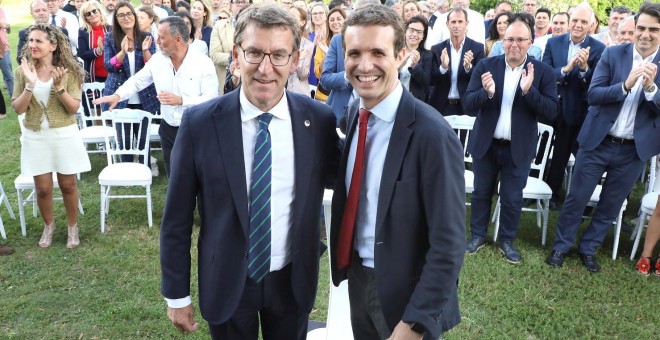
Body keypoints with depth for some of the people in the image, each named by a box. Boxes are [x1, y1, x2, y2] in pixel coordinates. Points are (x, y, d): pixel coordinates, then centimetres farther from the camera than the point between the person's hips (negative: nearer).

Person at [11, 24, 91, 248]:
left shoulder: (68, 70, -7)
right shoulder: (23, 71, -1)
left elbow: (74, 108, -10)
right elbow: (18, 108, -6)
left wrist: (59, 87, -25)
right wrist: (30, 85, -20)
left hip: (64, 135, -2)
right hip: (35, 136, 2)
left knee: (67, 185, 9)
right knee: (43, 188, 8)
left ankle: (73, 228, 29)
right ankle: (48, 225, 34)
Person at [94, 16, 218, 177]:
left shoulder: (203, 62, -12)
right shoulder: (157, 60, 1)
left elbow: (212, 98, -16)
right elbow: (137, 81, 9)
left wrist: (181, 100, -24)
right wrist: (118, 95, -9)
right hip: (168, 129, 4)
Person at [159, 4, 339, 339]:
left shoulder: (319, 119, -11)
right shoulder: (200, 122, -14)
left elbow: (337, 179, 6)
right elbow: (177, 218, -7)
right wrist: (177, 294, -3)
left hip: (292, 282, 1)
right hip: (226, 282, -1)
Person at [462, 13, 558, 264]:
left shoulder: (543, 72, -6)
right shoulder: (485, 66, -5)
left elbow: (551, 111, -12)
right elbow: (467, 105, -9)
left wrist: (529, 91, -27)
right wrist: (486, 92, -29)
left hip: (519, 148, -1)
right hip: (486, 144, 1)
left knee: (512, 198, 9)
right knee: (481, 192, 15)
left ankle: (507, 241, 29)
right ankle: (478, 235, 33)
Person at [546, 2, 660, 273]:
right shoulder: (613, 54, -4)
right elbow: (593, 95, -11)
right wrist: (625, 85, -26)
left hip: (635, 149, 1)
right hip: (598, 142, -1)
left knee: (611, 205, 13)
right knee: (576, 198, 6)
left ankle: (588, 248, 31)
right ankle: (561, 245, 24)